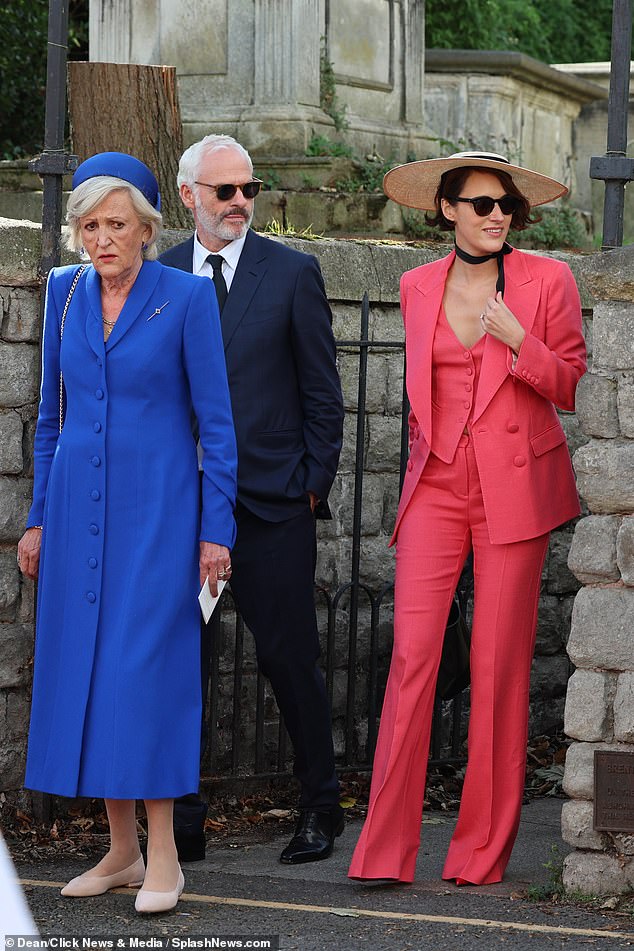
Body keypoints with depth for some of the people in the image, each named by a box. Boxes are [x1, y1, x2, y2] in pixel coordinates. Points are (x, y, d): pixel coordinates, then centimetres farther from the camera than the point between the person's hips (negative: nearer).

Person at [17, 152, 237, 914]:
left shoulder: (187, 298, -6)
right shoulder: (65, 292, 8)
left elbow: (215, 420, -5)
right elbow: (50, 415, 15)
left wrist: (217, 529, -8)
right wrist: (38, 517, 12)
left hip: (155, 508, -5)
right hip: (78, 504, 5)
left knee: (143, 666, -10)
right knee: (81, 666, 4)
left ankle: (163, 855, -5)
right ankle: (121, 848, 12)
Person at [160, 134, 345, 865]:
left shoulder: (293, 273, 2)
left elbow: (322, 391, 3)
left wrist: (315, 484, -2)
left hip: (271, 501, -2)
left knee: (289, 659, 1)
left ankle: (320, 809, 16)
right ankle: (181, 823, 12)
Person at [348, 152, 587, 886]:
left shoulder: (546, 281, 1)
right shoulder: (418, 287, 10)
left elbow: (573, 388, 1)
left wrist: (518, 341, -14)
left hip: (515, 489, -2)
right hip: (437, 487, 2)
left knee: (500, 666, -2)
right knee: (411, 654, -9)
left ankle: (483, 853, 7)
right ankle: (385, 851, -8)